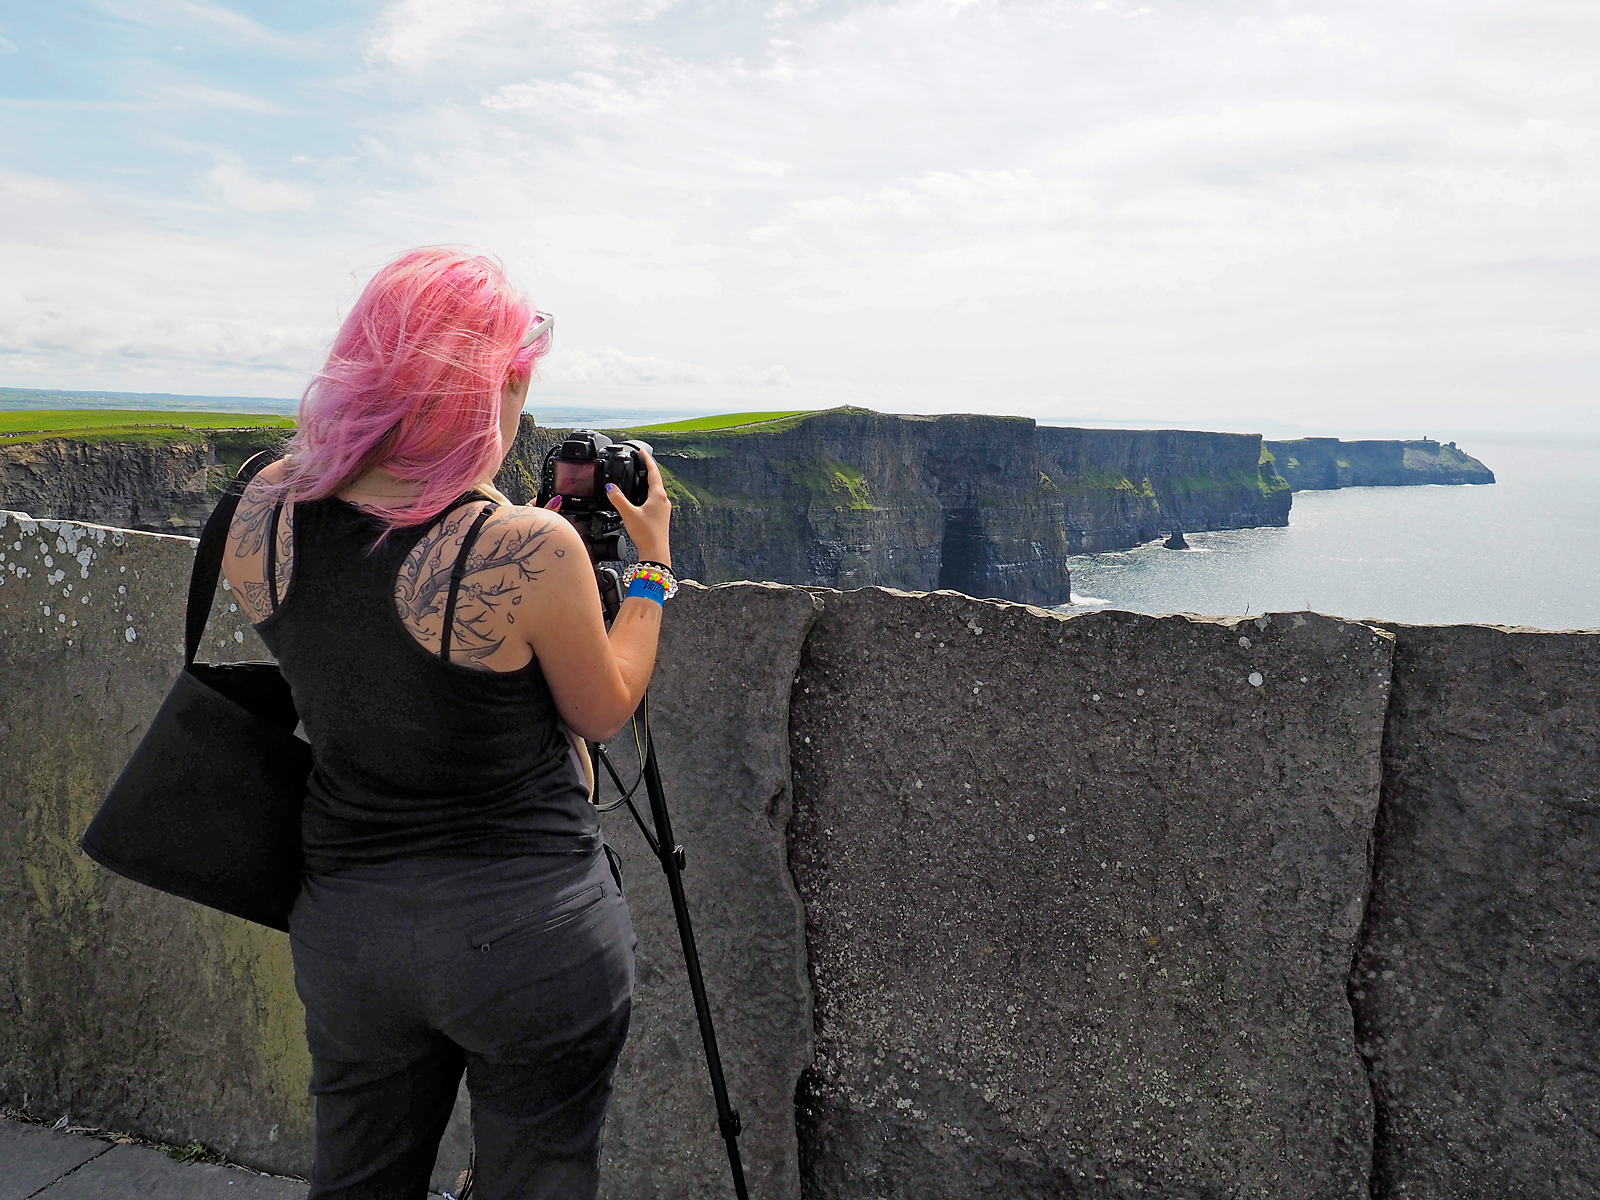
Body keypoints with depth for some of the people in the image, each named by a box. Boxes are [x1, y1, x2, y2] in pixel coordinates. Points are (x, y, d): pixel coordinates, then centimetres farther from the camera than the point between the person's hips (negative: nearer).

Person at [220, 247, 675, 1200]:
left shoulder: (264, 511, -8)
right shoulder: (529, 548, -23)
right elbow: (604, 712, -6)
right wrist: (652, 562, 6)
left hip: (342, 927, 5)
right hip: (533, 926, -4)